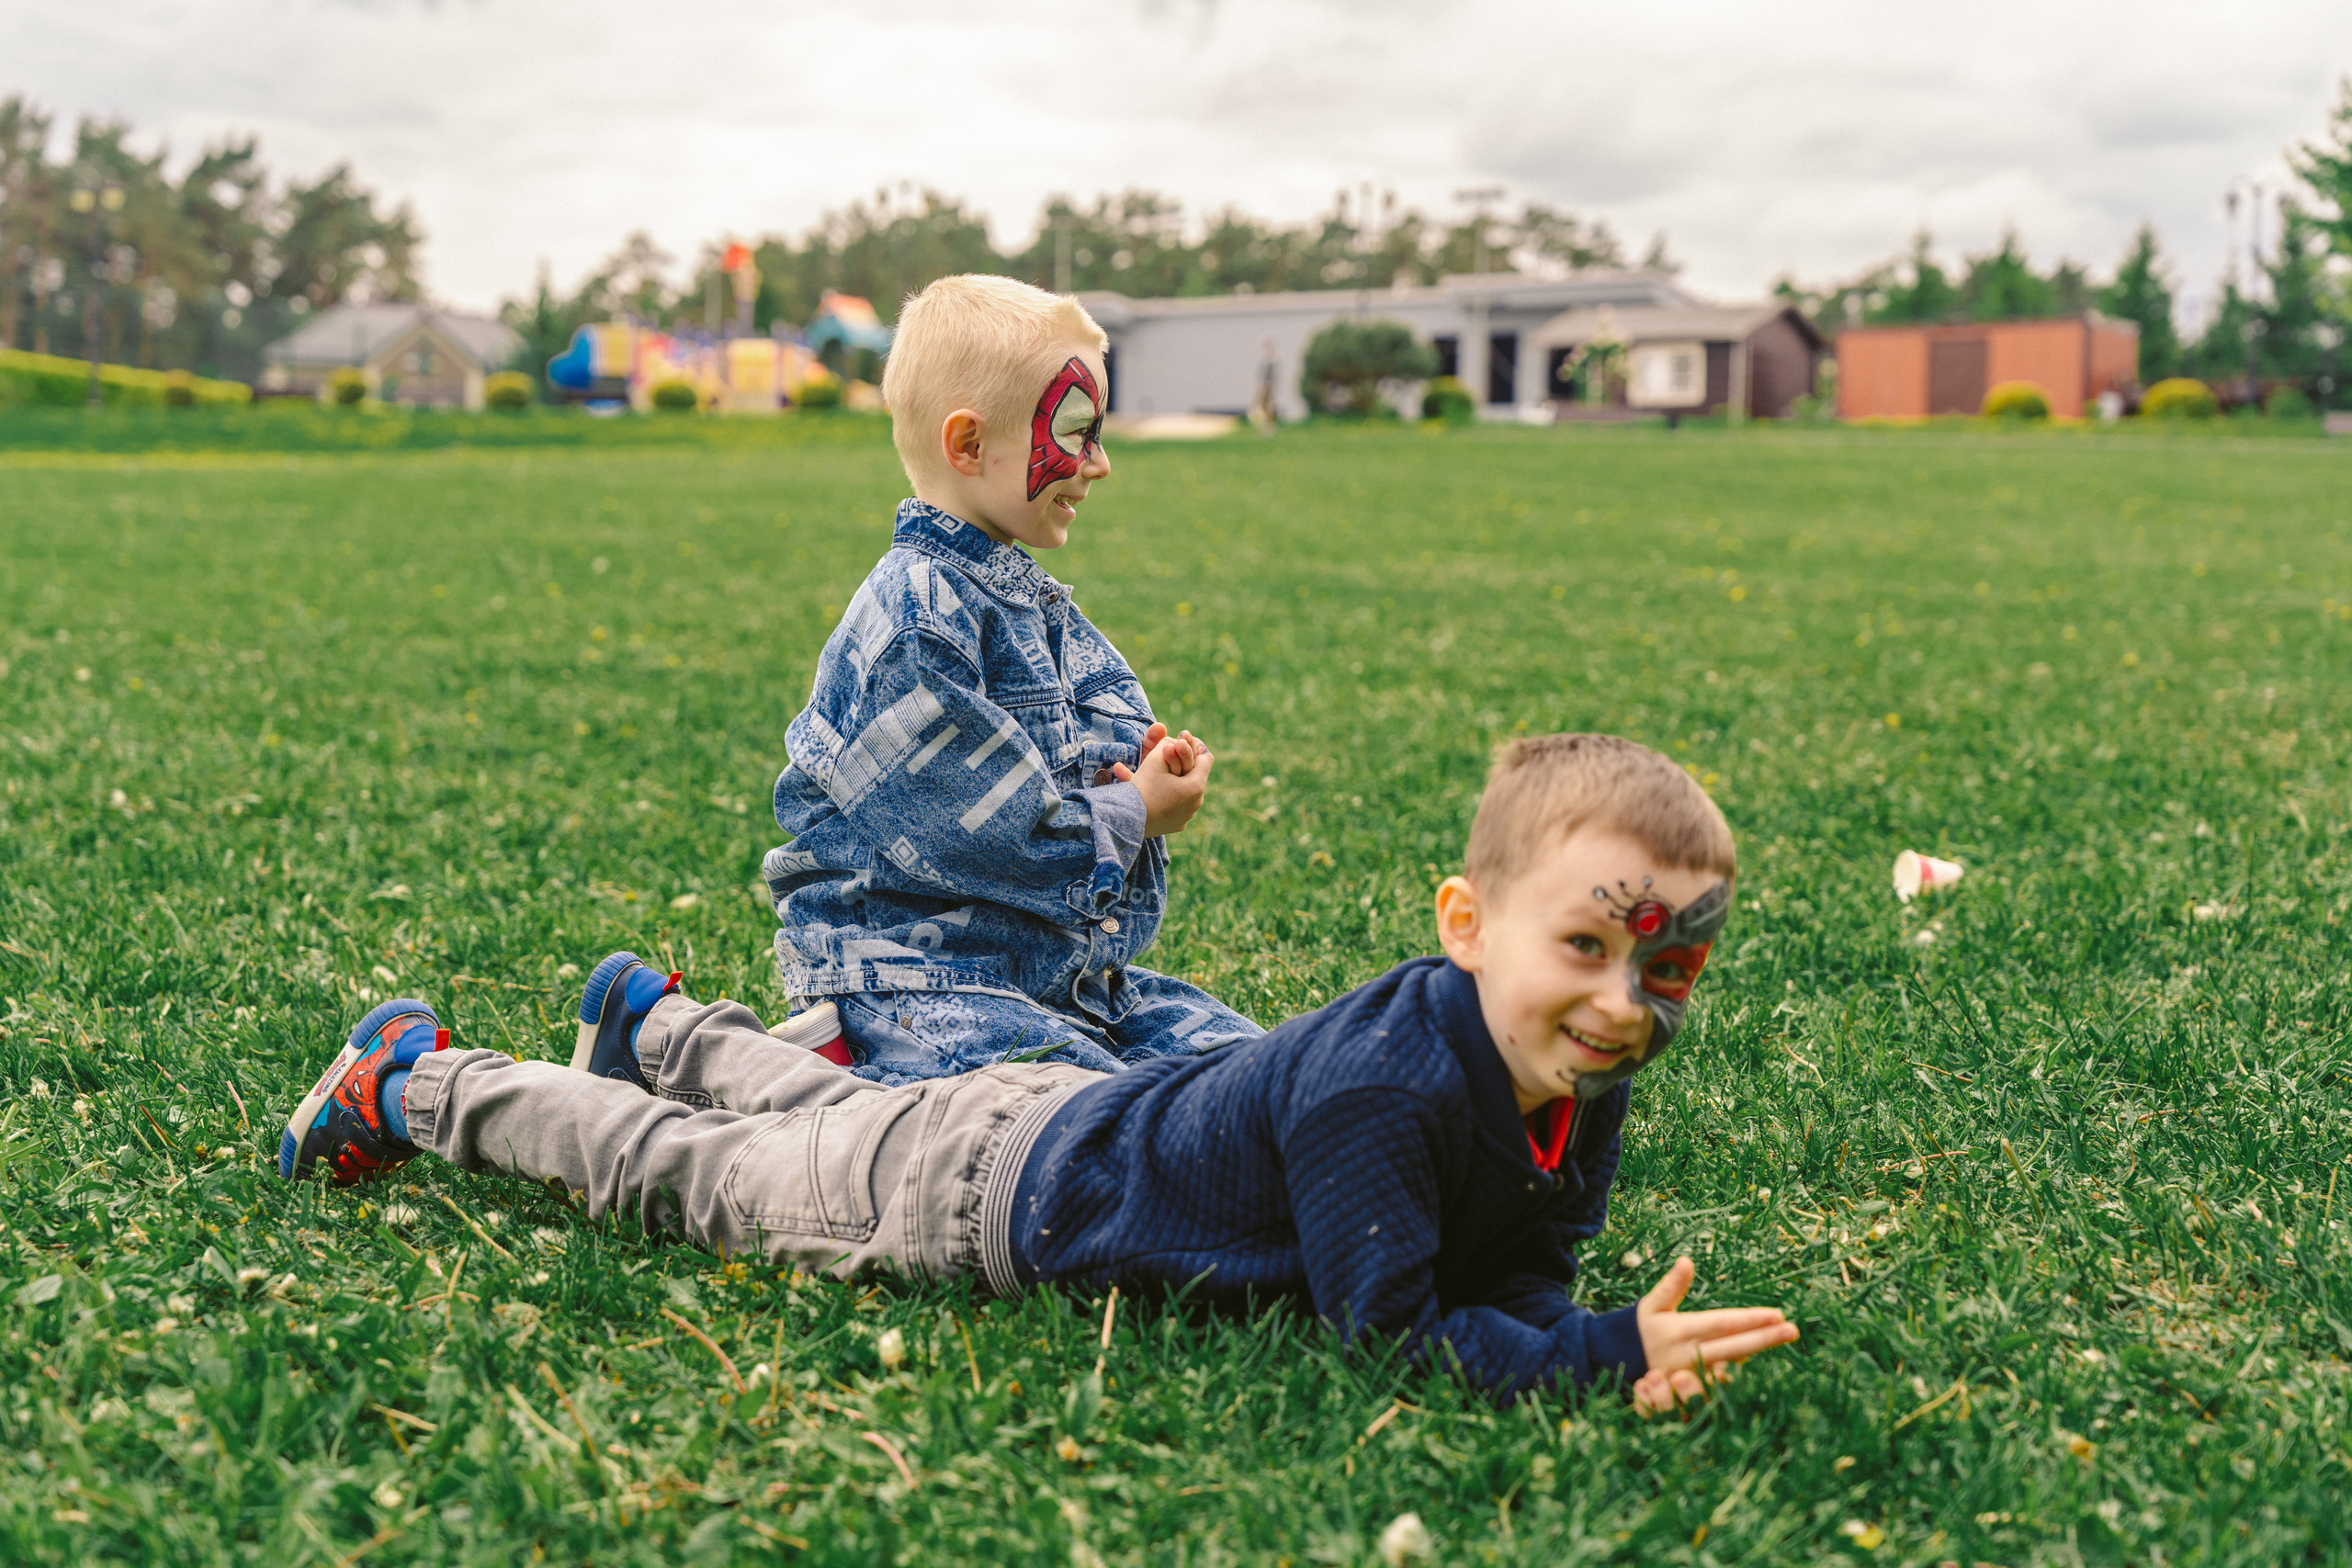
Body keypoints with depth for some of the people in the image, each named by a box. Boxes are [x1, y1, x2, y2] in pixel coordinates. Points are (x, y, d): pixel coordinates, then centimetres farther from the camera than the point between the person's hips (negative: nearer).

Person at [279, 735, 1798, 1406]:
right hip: (995, 1194, -7)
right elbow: (1393, 1326, -35)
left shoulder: (1583, 1089, -14)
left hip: (1088, 1113, 7)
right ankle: (414, 1083, 34)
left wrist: (1626, 1345, -26)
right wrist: (1610, 1349, -41)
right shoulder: (1379, 1084, -41)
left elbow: (1516, 1279, -6)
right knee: (686, 1174, 13)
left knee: (836, 1107, 33)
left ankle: (655, 1022, 59)